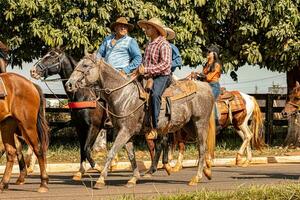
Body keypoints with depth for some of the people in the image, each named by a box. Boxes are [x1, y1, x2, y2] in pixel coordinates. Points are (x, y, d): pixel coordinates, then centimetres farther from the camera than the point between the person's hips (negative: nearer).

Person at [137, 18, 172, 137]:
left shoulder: (163, 45, -9)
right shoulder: (149, 44, 17)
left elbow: (165, 64, -20)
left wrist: (147, 70, -24)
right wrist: (141, 69, 9)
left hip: (162, 77, -9)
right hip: (148, 77, 10)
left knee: (155, 94, -34)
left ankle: (154, 127, -36)